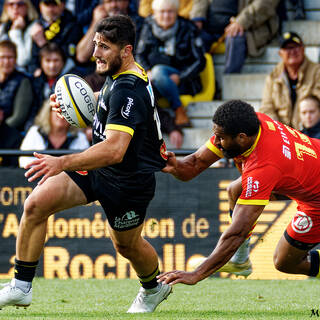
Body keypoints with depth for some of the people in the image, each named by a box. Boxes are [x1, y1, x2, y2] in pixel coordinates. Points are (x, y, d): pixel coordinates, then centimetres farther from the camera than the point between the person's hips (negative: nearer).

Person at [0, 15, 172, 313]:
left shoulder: (128, 91, -30)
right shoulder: (118, 76, 0)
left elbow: (114, 150, -41)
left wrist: (63, 163, -49)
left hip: (128, 181, -8)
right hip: (96, 167, 8)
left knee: (126, 244, 15)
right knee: (36, 204, -11)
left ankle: (153, 289, 49)